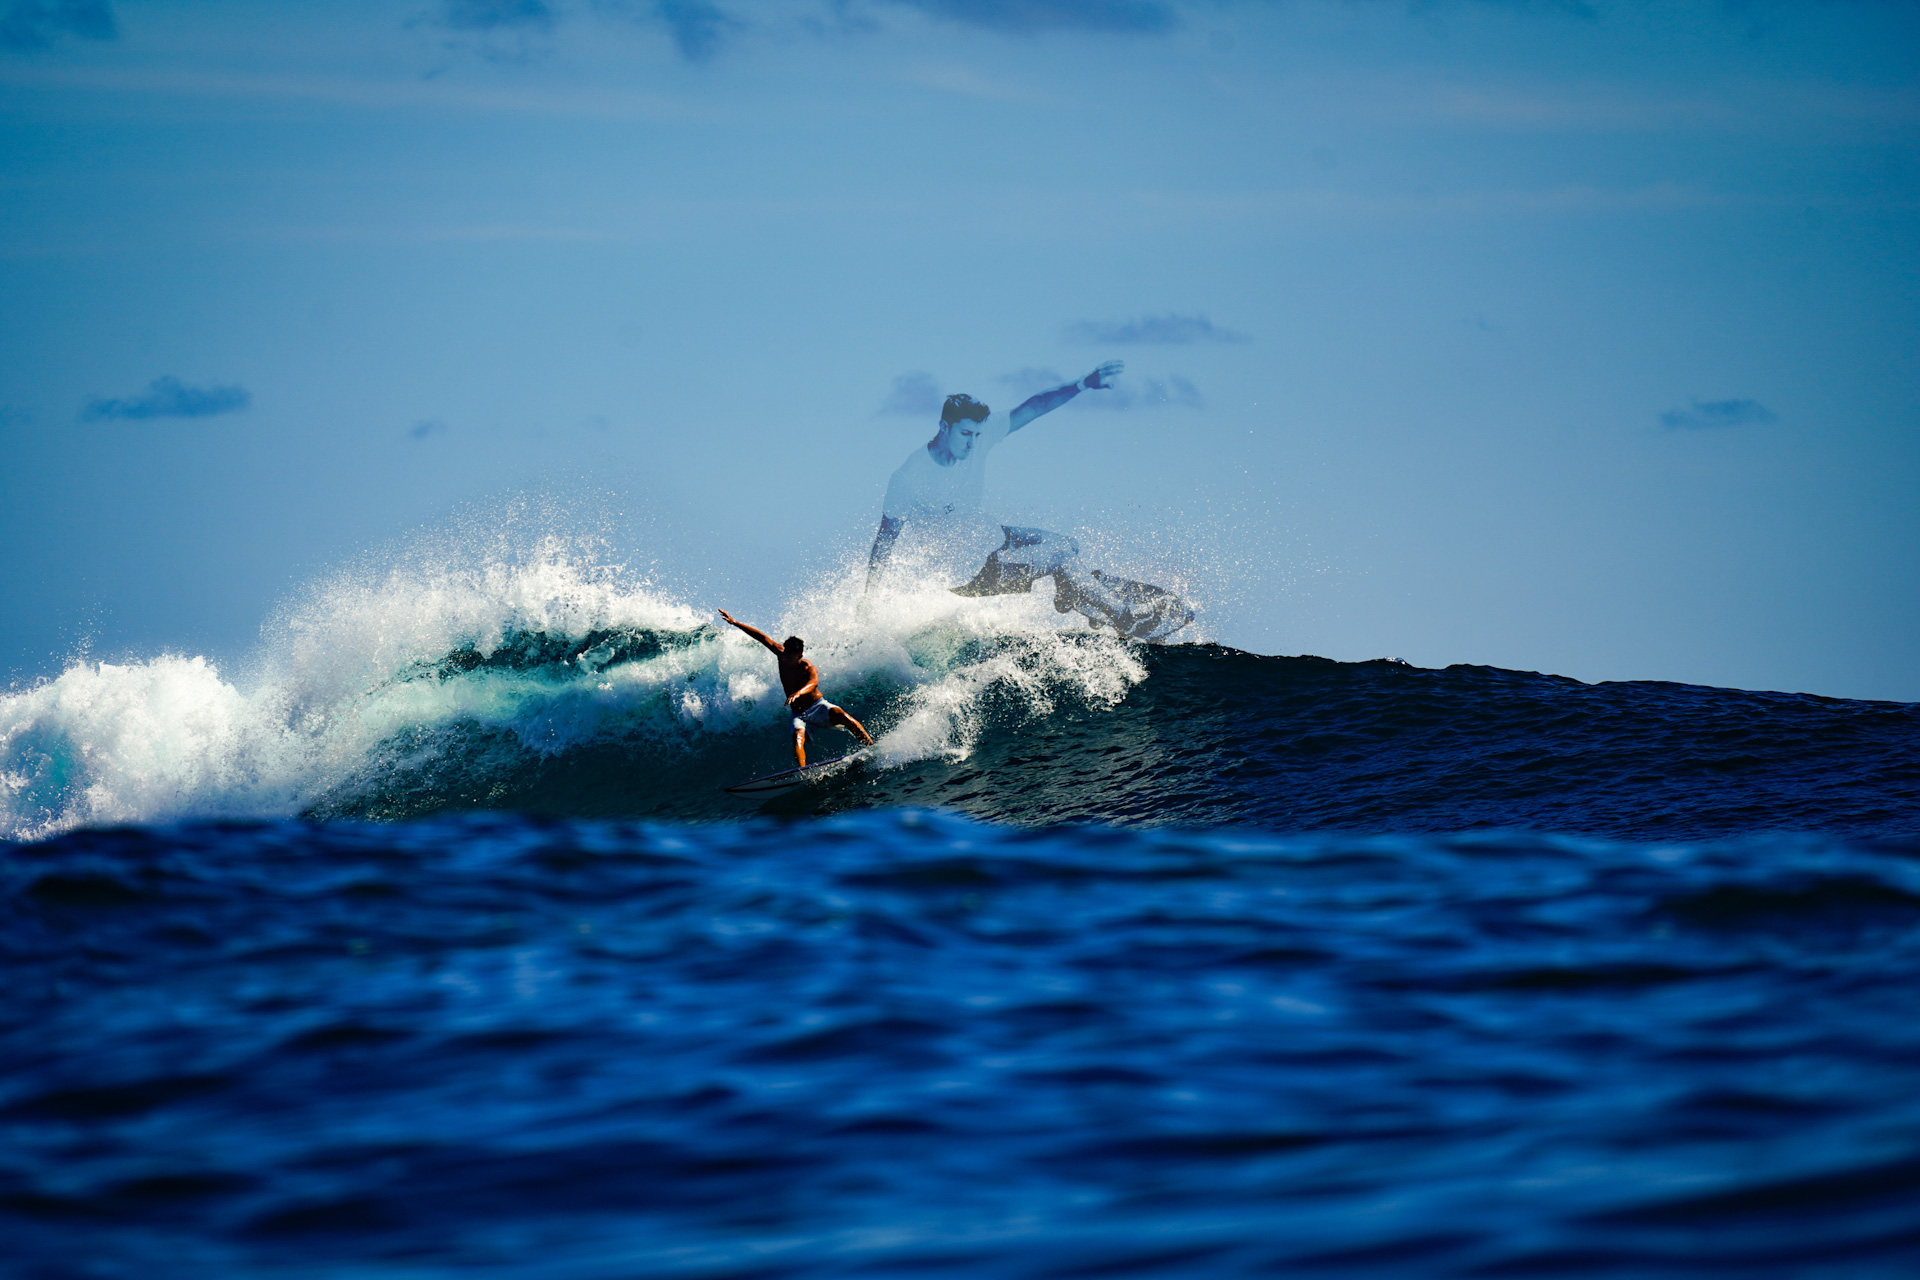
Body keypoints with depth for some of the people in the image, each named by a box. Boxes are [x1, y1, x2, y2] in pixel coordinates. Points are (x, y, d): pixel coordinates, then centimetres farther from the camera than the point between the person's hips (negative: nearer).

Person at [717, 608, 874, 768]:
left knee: (840, 715, -35)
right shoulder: (782, 654, -3)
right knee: (798, 738, -29)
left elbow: (813, 683, -44)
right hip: (799, 715, 4)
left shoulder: (809, 669, -20)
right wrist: (734, 622, 6)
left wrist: (798, 693, -66)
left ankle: (871, 745, -30)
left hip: (818, 707, -4)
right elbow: (762, 637, 5)